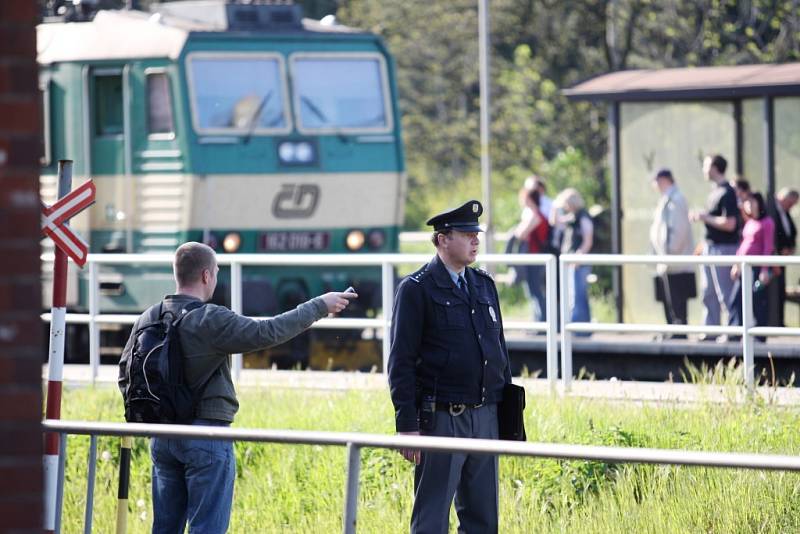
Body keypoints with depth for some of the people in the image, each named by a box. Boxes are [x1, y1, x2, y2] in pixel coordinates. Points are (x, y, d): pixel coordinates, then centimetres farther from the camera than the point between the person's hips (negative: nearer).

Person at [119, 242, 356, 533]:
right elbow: (269, 332, -16)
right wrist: (319, 307, -7)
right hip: (206, 437, -7)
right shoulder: (211, 320, -16)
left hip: (162, 437, 7)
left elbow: (126, 375, 12)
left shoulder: (149, 319, 5)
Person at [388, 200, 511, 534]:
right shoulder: (416, 289, -7)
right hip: (442, 418, -6)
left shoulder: (484, 285, 14)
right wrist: (407, 425, -14)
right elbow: (401, 362, -9)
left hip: (485, 417, 6)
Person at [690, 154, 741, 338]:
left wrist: (705, 218, -18)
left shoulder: (727, 193, -17)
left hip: (723, 248, -10)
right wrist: (700, 217, 10)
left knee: (725, 292, -5)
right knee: (709, 292, 12)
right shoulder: (715, 191, 13)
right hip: (711, 247, 10)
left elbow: (729, 223, -24)